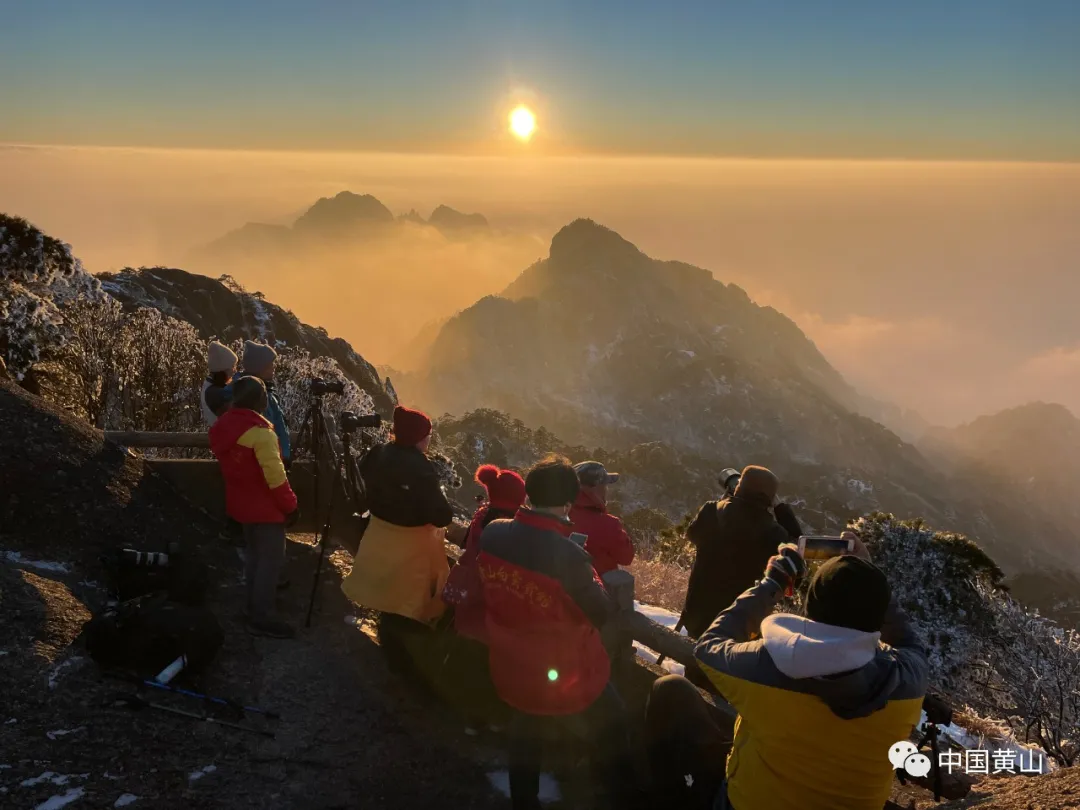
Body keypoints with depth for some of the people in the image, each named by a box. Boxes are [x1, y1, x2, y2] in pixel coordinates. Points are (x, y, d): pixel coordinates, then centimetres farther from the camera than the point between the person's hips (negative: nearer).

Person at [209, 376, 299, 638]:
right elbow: (274, 474, -25)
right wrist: (290, 504, -16)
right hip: (265, 505, -9)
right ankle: (261, 618, 0)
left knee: (254, 553, 23)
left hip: (242, 502, 9)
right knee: (271, 558, -2)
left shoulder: (223, 425, 4)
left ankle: (256, 602, 36)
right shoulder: (259, 430, -24)